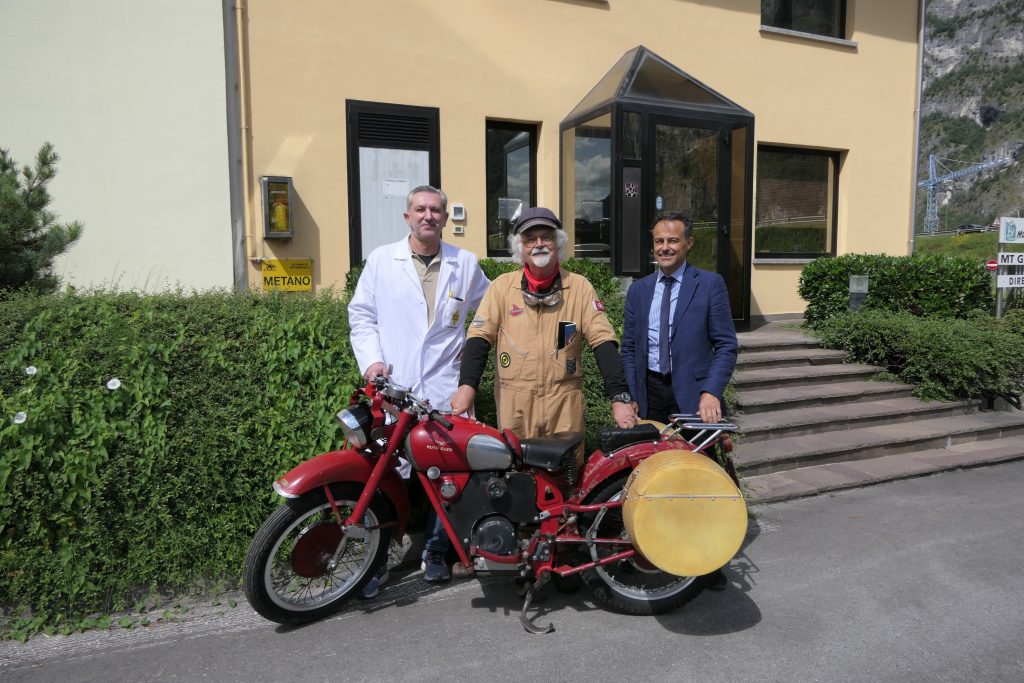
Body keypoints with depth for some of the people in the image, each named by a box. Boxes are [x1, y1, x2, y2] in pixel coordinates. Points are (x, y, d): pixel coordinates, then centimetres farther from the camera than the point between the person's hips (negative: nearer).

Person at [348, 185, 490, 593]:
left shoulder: (466, 264, 10)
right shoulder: (381, 260, 7)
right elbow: (361, 314, 9)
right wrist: (371, 359, -3)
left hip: (446, 390, 2)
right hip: (393, 387, -1)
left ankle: (436, 552, 26)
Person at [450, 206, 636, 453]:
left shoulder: (580, 287, 2)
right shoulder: (502, 286, 3)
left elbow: (603, 340, -3)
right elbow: (480, 336, -2)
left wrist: (620, 397, -13)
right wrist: (467, 385, -17)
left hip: (564, 405, 0)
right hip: (514, 405, 0)